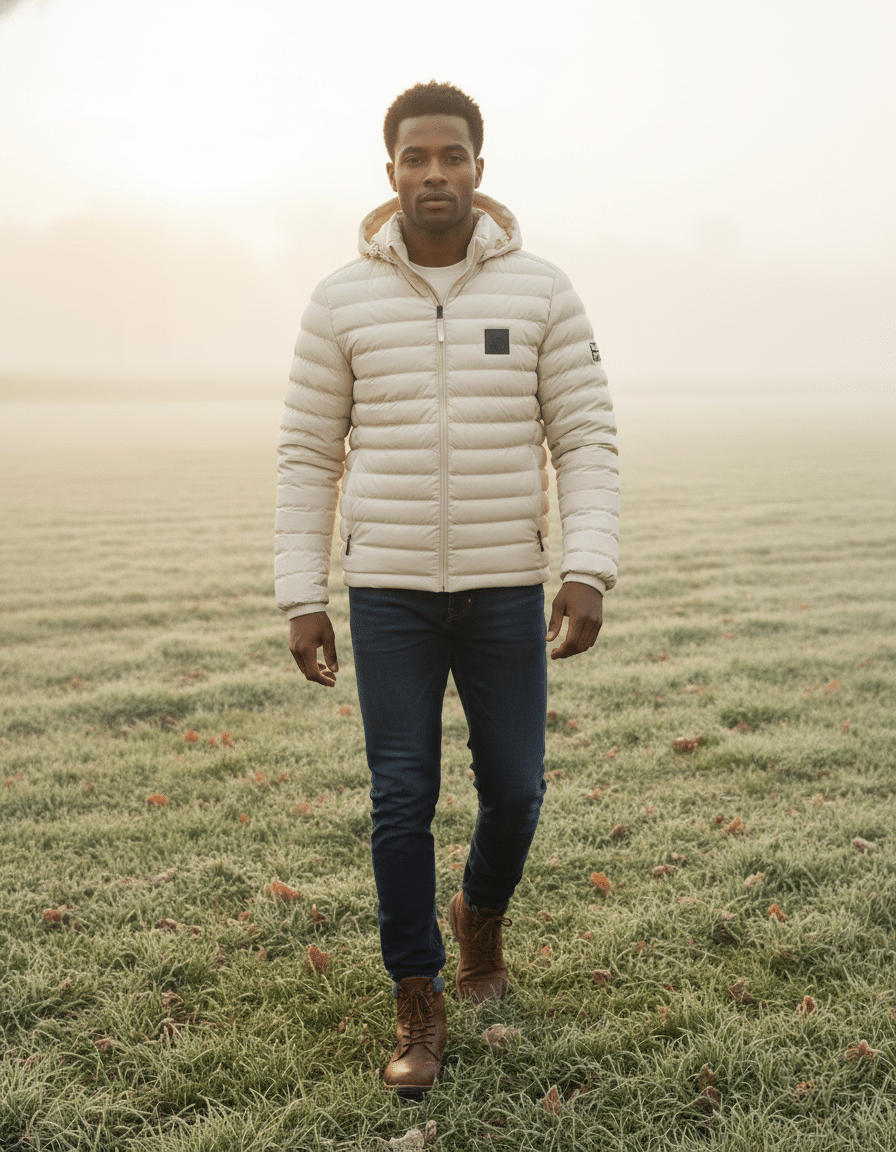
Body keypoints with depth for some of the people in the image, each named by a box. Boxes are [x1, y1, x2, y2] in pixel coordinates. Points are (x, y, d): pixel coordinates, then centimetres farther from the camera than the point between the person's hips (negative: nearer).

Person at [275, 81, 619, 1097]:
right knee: (402, 799, -1)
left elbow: (585, 439, -2)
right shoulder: (342, 301, -1)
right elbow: (309, 455, 2)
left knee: (512, 789, 6)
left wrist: (588, 572, -14)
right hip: (387, 592, 0)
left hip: (506, 590, 1)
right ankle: (418, 1006, 15)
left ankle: (481, 912, 39)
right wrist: (301, 601, -3)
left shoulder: (539, 291, -1)